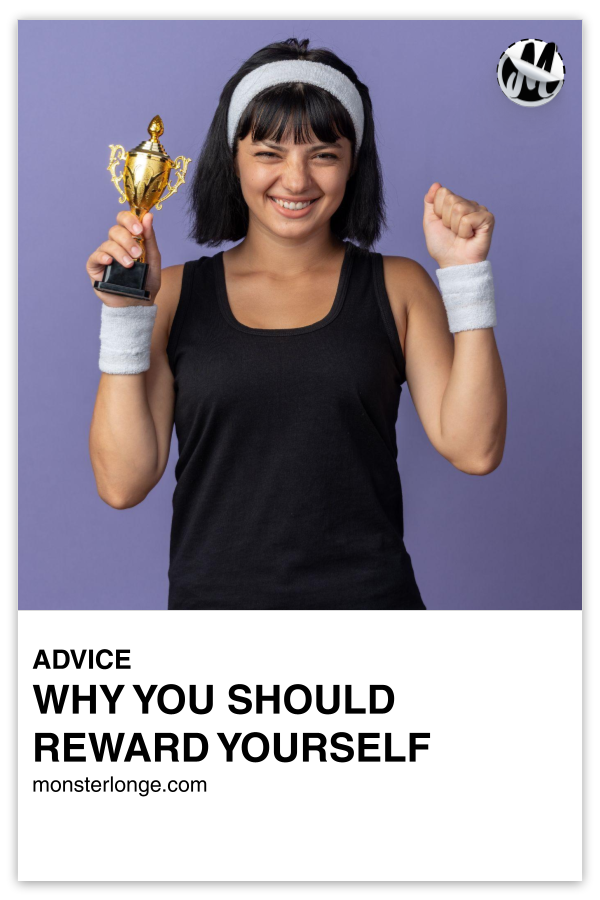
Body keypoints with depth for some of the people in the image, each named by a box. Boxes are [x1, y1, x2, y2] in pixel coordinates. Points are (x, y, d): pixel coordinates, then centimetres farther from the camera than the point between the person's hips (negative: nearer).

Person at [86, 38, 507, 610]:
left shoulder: (397, 287, 3)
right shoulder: (175, 295, 2)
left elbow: (473, 450, -8)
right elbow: (123, 482, -5)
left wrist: (464, 271, -9)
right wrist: (125, 314, -10)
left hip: (366, 598, 0)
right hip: (213, 595, 0)